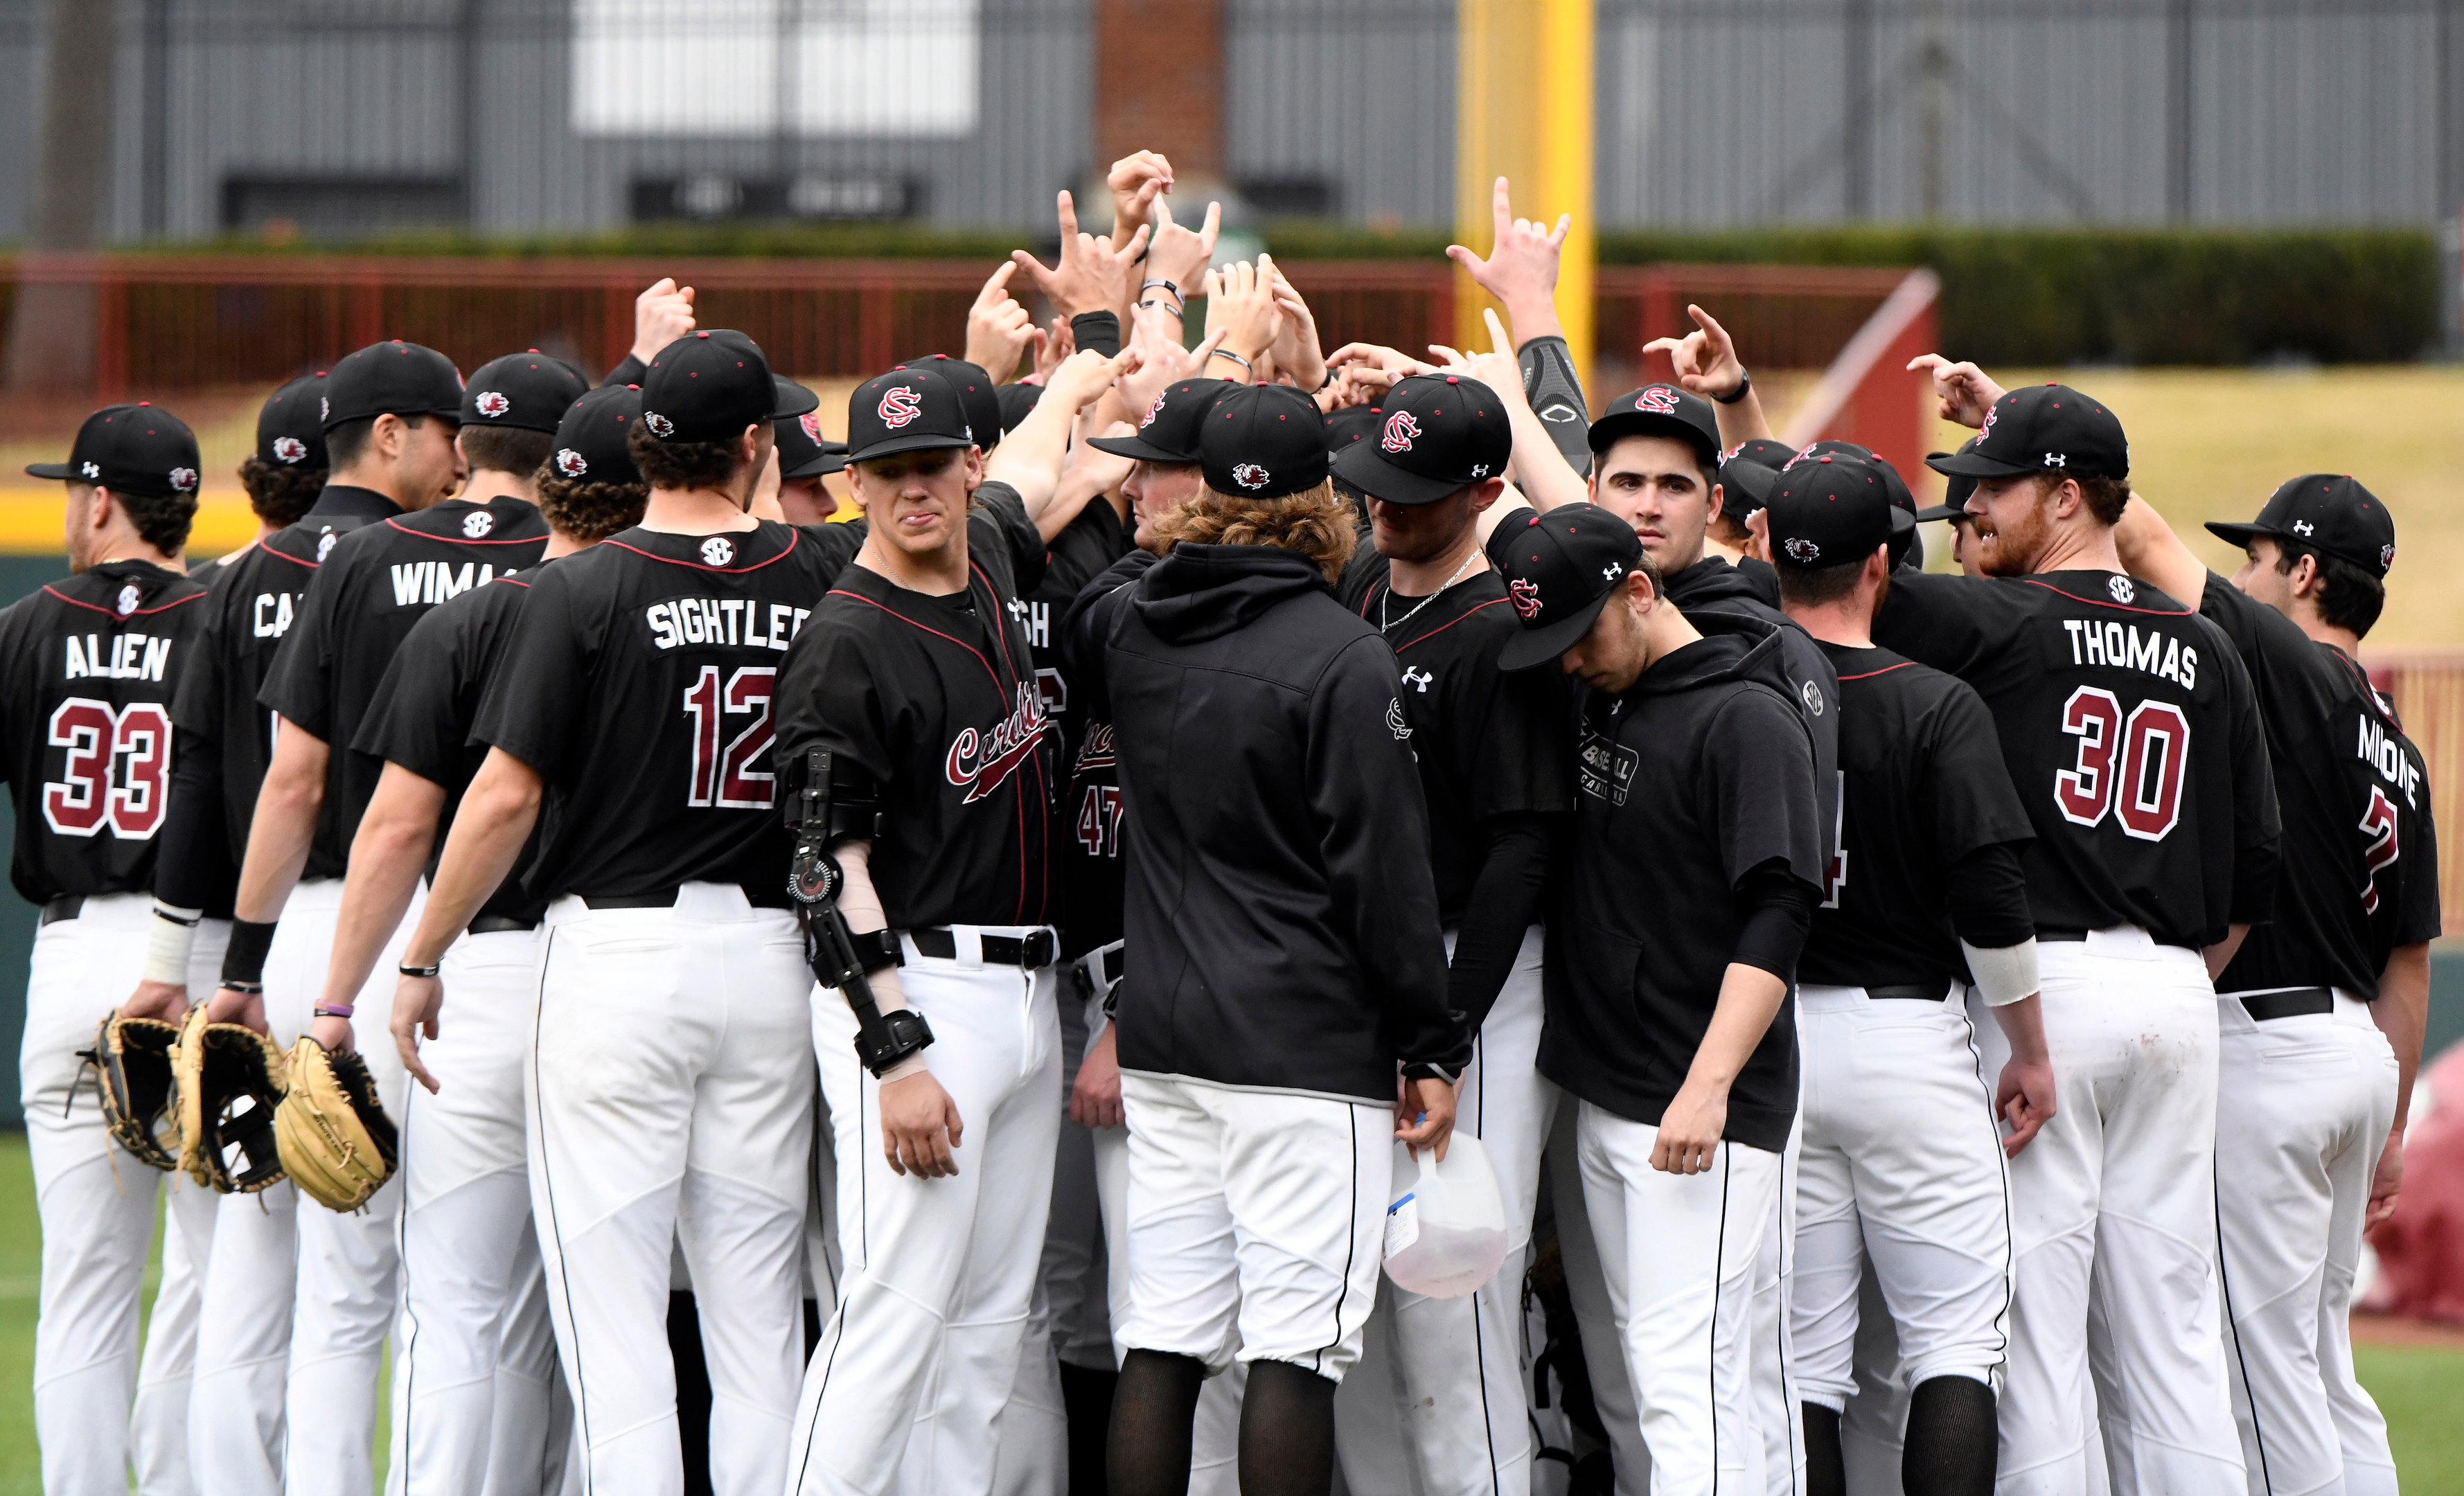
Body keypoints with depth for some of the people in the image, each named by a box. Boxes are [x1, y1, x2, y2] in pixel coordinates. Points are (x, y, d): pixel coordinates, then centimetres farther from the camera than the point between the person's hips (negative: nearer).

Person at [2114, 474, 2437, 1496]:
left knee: (2266, 1356, -6)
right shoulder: (2396, 752, 14)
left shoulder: (2287, 670, -10)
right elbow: (2409, 960, 16)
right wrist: (2391, 1126, 22)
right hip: (2362, 1051, 9)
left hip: (2269, 1042, -9)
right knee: (2319, 1359, 14)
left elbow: (2138, 537, -13)